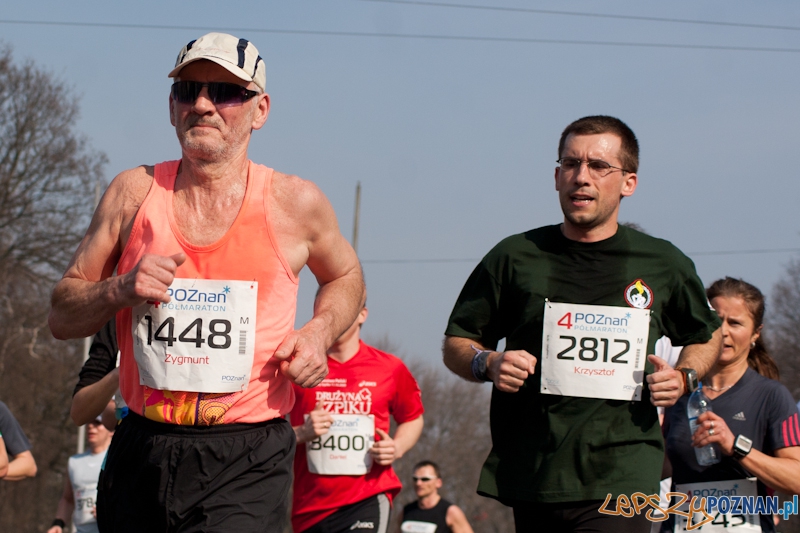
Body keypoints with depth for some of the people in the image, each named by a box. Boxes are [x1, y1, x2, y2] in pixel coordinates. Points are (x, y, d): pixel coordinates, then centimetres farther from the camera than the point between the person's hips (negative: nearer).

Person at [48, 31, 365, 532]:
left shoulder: (294, 203, 2)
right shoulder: (134, 194, 5)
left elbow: (346, 277, 23)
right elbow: (62, 316, 9)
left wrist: (318, 333, 3)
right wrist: (121, 290, -11)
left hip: (246, 466, -3)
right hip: (142, 453, 3)